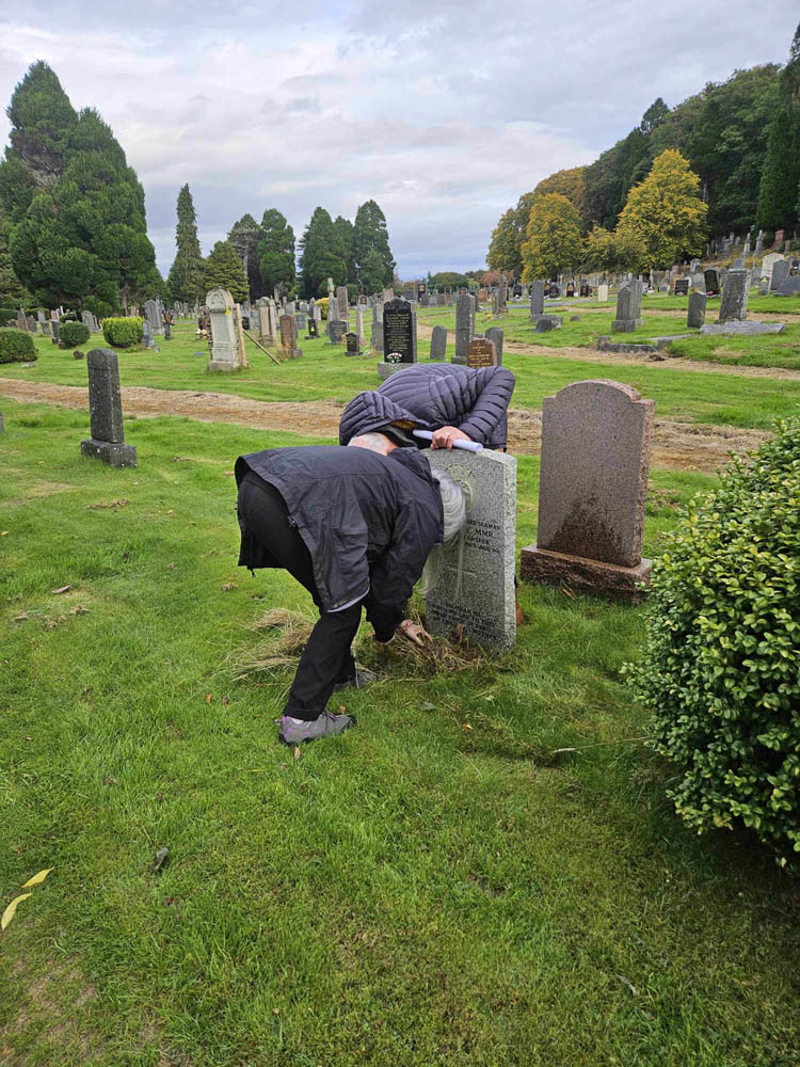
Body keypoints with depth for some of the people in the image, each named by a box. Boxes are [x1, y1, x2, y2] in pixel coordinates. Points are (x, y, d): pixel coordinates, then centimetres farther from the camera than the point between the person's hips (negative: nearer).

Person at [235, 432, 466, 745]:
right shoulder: (424, 513, 8)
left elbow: (371, 562, 42)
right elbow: (394, 579, 13)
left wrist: (399, 620, 48)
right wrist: (385, 630, 34)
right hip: (288, 506, -10)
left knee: (339, 592, 25)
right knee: (343, 609, 6)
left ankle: (339, 673, 42)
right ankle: (301, 719, 9)